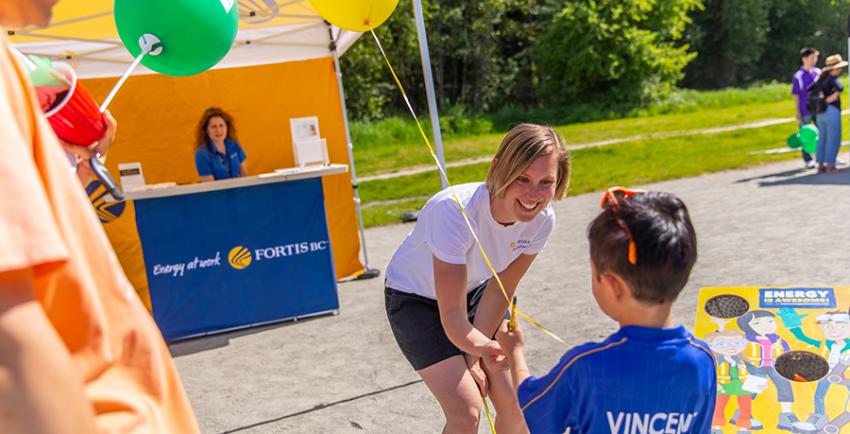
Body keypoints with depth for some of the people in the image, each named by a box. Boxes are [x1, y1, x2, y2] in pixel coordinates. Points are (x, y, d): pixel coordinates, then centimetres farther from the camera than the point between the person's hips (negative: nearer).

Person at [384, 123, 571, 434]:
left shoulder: (541, 219, -21)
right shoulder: (454, 210, -38)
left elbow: (499, 292, -10)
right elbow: (452, 316, -36)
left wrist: (473, 359, -8)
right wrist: (483, 348, -55)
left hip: (475, 290, 5)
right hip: (415, 298, -5)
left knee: (514, 402, 2)